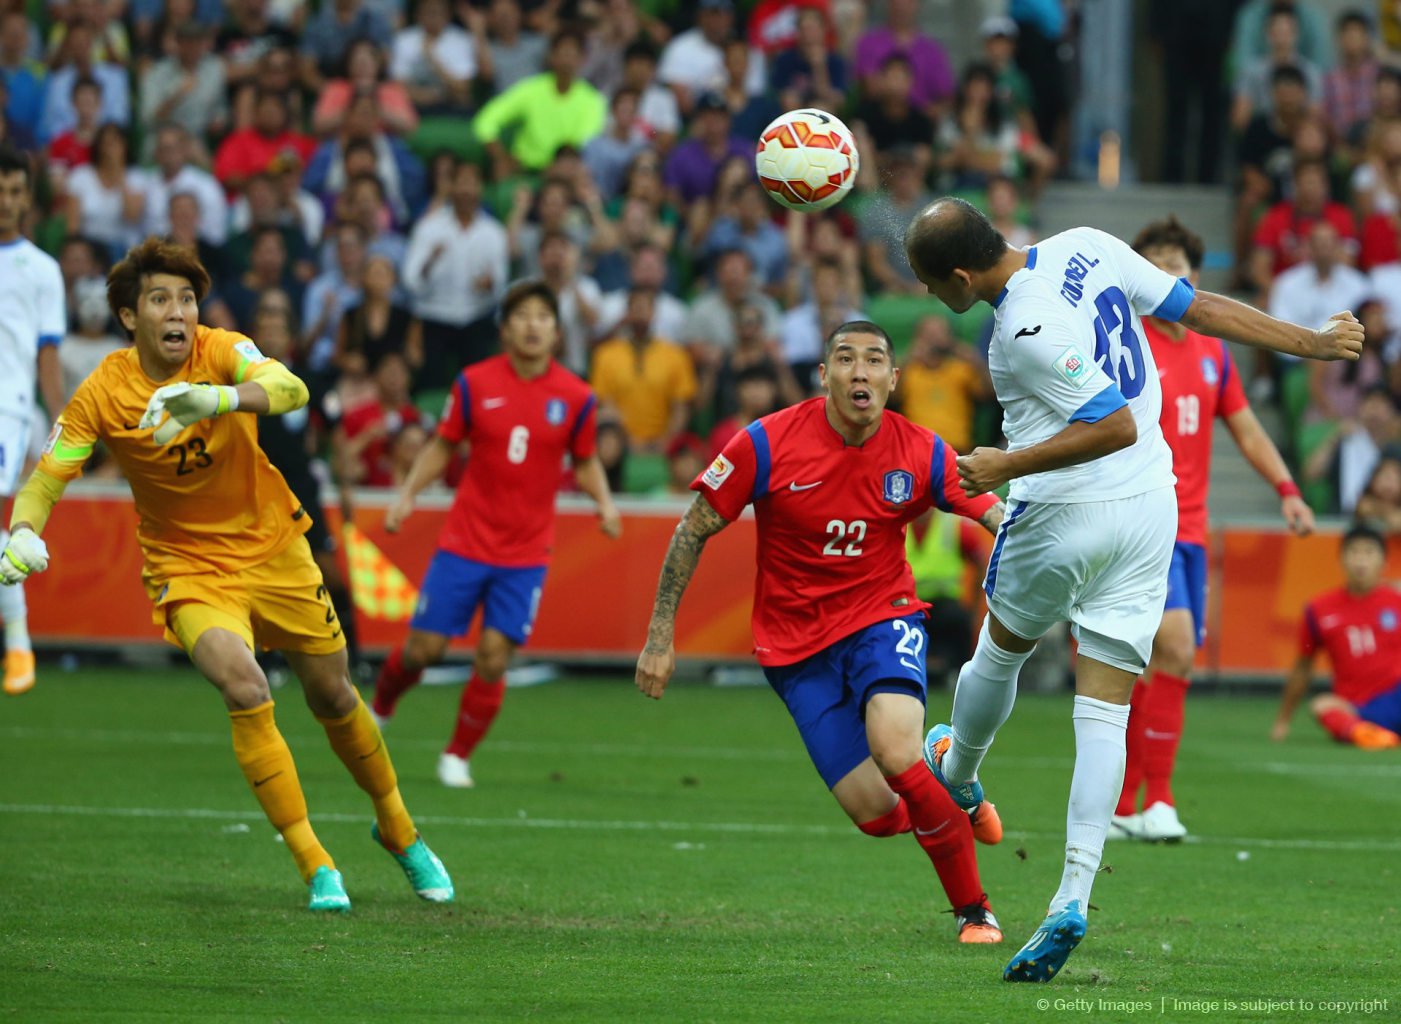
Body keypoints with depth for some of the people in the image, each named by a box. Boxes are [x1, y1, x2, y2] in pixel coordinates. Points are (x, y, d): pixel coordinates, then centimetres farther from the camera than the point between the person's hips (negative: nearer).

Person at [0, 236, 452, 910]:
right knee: (245, 689, -26)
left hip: (274, 550, 2)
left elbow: (291, 389, -36)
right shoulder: (102, 395, -14)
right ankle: (314, 866, -17)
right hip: (187, 569, -2)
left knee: (333, 697, 12)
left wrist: (219, 398, -55)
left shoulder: (222, 353, -16)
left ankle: (398, 830, 40)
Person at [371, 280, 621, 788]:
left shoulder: (575, 397, -3)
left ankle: (458, 756, 12)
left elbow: (585, 462, 11)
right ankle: (379, 708, 30)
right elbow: (442, 447, 7)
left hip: (526, 553, 0)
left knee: (494, 659, -7)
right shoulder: (474, 384, -4)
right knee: (424, 647, -1)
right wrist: (408, 493, -6)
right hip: (465, 541, 0)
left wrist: (604, 500, -7)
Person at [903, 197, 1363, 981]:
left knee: (1000, 651, 24)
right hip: (1152, 510, 7)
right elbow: (1202, 308, 6)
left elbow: (1116, 425, -24)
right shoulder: (1087, 248, 0)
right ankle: (1073, 897, -6)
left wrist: (1004, 468, -18)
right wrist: (1312, 343, 14)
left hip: (1065, 514, -7)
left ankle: (956, 773, 50)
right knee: (1105, 714, 3)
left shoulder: (1027, 329, -23)